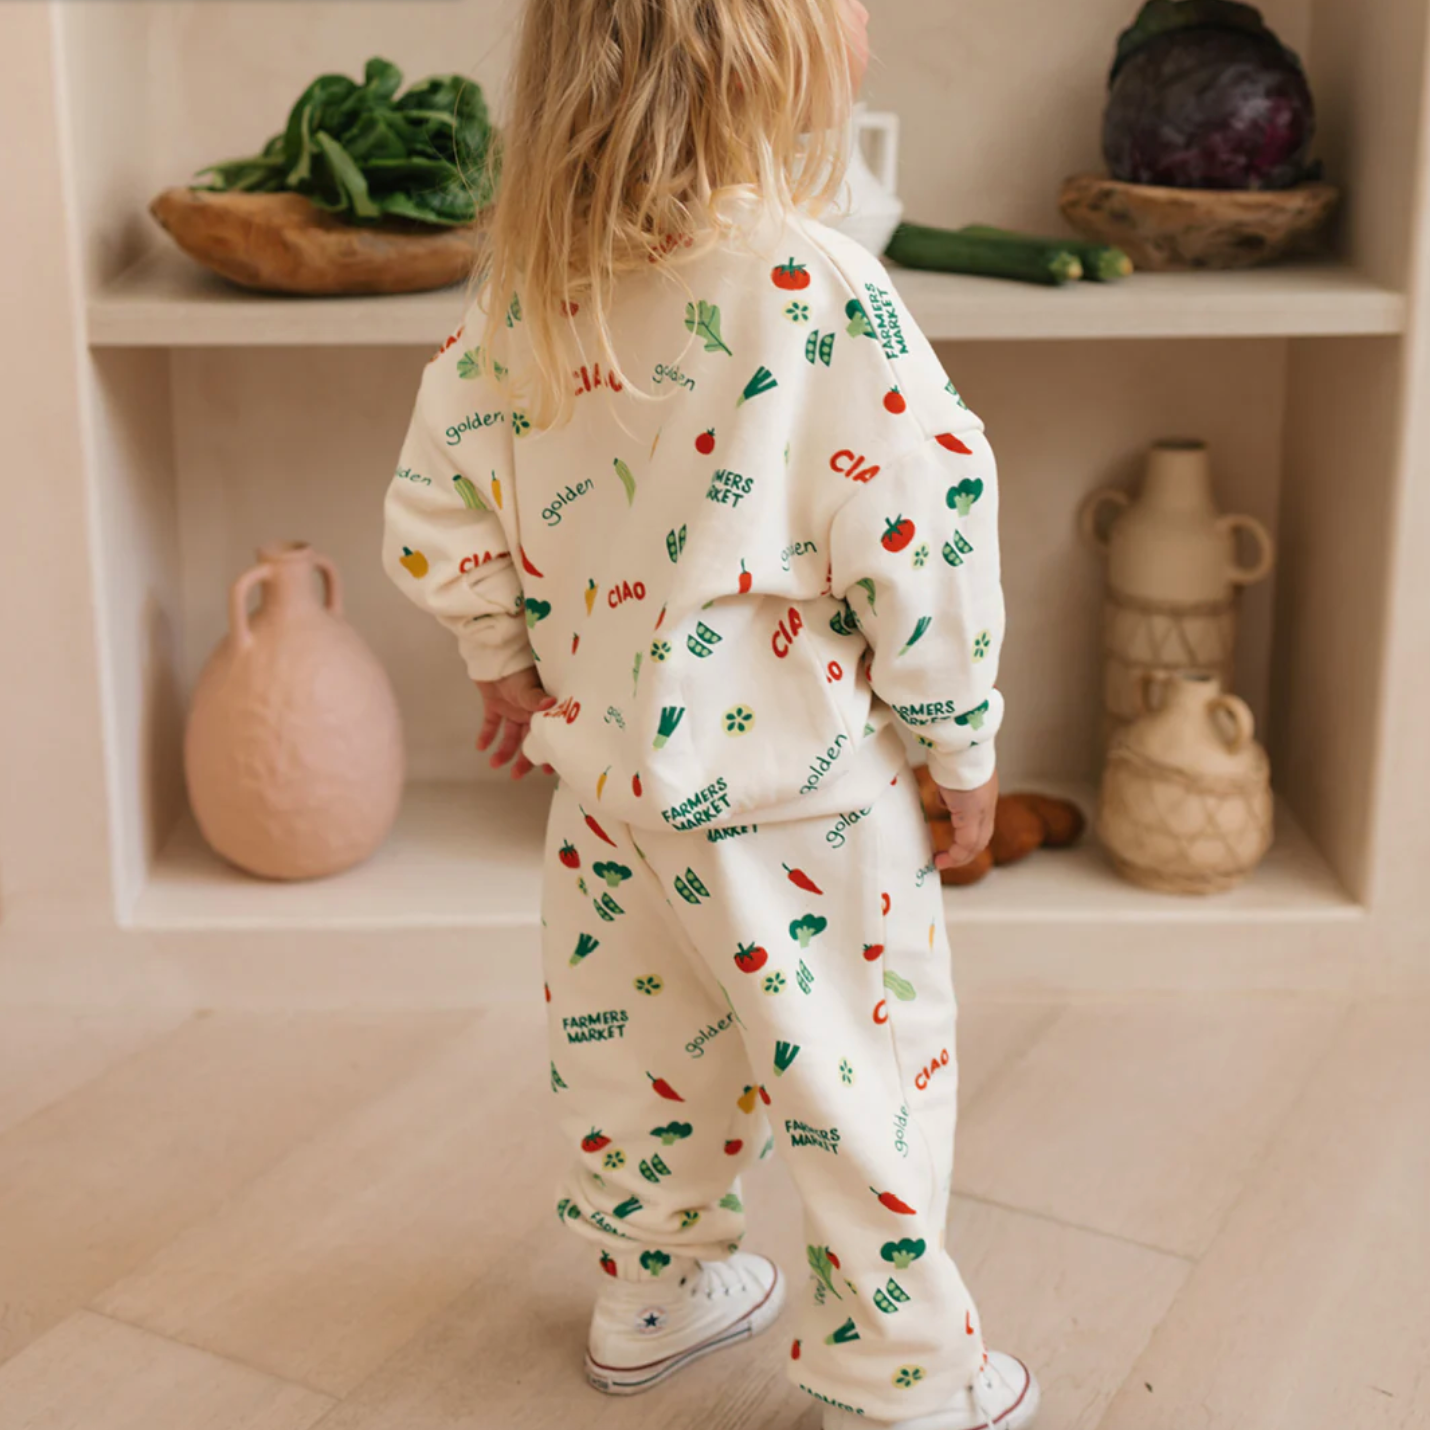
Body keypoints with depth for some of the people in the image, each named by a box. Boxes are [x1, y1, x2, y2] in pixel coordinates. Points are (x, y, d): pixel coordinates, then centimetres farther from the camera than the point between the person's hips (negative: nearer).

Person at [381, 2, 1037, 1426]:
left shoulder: (527, 285, -3)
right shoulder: (819, 290, -22)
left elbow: (434, 499, 4)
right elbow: (921, 535, -19)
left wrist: (503, 659, 19)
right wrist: (962, 742, -4)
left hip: (605, 761, 7)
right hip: (793, 785, -6)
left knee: (638, 1041, 22)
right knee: (865, 1074, 10)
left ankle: (649, 1299, 43)